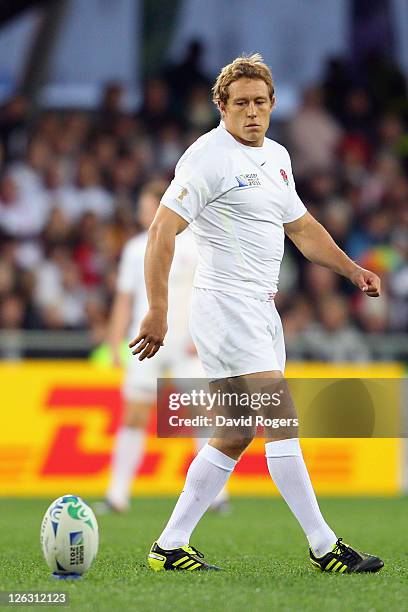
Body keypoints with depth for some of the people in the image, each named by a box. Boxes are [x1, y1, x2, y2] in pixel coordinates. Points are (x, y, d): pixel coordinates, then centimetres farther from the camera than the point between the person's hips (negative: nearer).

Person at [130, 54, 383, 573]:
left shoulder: (276, 156, 15)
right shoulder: (209, 156, -11)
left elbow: (302, 227, 28)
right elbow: (162, 230, -15)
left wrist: (352, 270, 17)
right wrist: (157, 310, -21)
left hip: (262, 308, 9)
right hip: (225, 304, -9)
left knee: (234, 435, 8)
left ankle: (170, 546, 13)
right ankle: (322, 545, -11)